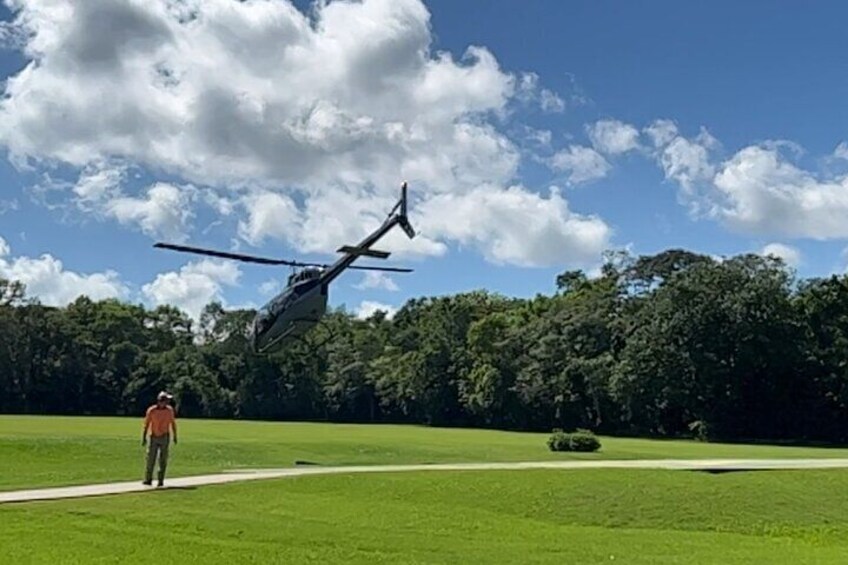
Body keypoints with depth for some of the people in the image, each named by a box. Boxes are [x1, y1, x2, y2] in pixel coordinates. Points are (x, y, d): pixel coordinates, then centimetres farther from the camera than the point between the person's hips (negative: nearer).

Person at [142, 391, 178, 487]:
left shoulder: (169, 410, -1)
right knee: (150, 459, -2)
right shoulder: (151, 410, -8)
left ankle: (161, 480, 7)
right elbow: (146, 425, -4)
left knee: (163, 460, 1)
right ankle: (148, 479, 6)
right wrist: (144, 438, -7)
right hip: (154, 437, -1)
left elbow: (173, 423, 7)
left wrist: (175, 436, 7)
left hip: (165, 437, 1)